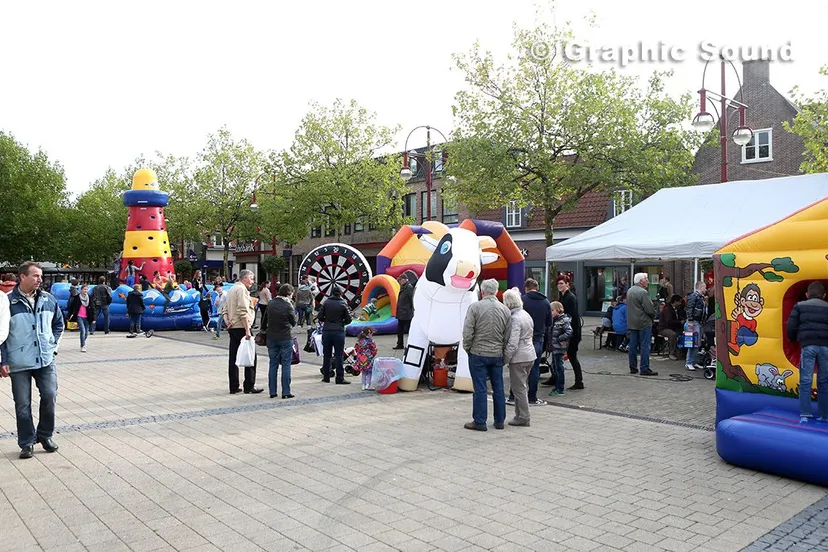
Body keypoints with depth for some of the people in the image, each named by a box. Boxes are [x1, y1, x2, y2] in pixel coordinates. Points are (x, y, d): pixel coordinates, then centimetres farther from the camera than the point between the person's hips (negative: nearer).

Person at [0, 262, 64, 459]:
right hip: (19, 363, -3)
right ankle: (27, 443, 17)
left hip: (46, 360, 3)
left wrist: (53, 343, 8)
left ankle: (45, 435, 18)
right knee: (23, 404, 4)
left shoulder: (48, 299, 6)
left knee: (49, 395, -3)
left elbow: (59, 323, 21)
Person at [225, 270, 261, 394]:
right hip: (241, 327, -9)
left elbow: (226, 310, 20)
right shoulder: (242, 289, -11)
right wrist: (247, 330, -21)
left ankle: (234, 387, 12)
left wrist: (228, 321, 10)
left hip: (232, 327, 9)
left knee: (233, 358, 9)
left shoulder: (231, 289, 19)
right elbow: (243, 312, -20)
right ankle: (249, 386, 0)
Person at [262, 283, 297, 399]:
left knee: (273, 364, 11)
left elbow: (264, 319, 12)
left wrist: (264, 330, 28)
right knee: (286, 365, 2)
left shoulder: (270, 304, 2)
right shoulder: (288, 305, -13)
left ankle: (272, 392, 13)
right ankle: (285, 392, 3)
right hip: (286, 338, -5)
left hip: (271, 337, 5)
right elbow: (294, 322, -2)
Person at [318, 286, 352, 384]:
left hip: (326, 331, 2)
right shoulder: (343, 304, -5)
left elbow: (320, 317, -1)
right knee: (339, 355, 1)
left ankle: (326, 377, 16)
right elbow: (348, 320, -2)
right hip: (338, 331, -2)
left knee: (326, 355, 11)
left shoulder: (326, 302, 0)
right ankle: (340, 378, 1)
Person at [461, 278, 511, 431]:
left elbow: (467, 332, -12)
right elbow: (508, 336, 5)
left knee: (480, 389, 2)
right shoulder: (505, 310, 2)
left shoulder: (475, 307, -11)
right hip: (497, 355, 4)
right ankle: (499, 421, 21)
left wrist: (468, 349, 3)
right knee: (498, 388, 12)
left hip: (478, 354, -4)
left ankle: (479, 422, 8)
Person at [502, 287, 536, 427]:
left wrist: (505, 359, -13)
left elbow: (512, 343, -23)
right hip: (530, 355, 9)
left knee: (519, 388, 1)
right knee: (523, 386, 18)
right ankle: (521, 415, 26)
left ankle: (523, 418, 8)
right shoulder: (526, 314, 9)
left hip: (519, 357, -9)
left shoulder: (514, 318, -19)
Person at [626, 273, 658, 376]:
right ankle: (645, 369, -4)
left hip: (631, 323, 8)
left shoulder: (629, 291, 12)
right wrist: (653, 315, 2)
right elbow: (650, 309, -19)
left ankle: (633, 367, 15)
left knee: (633, 345, 11)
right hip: (643, 323, -8)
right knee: (645, 346, -4)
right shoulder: (642, 292, -17)